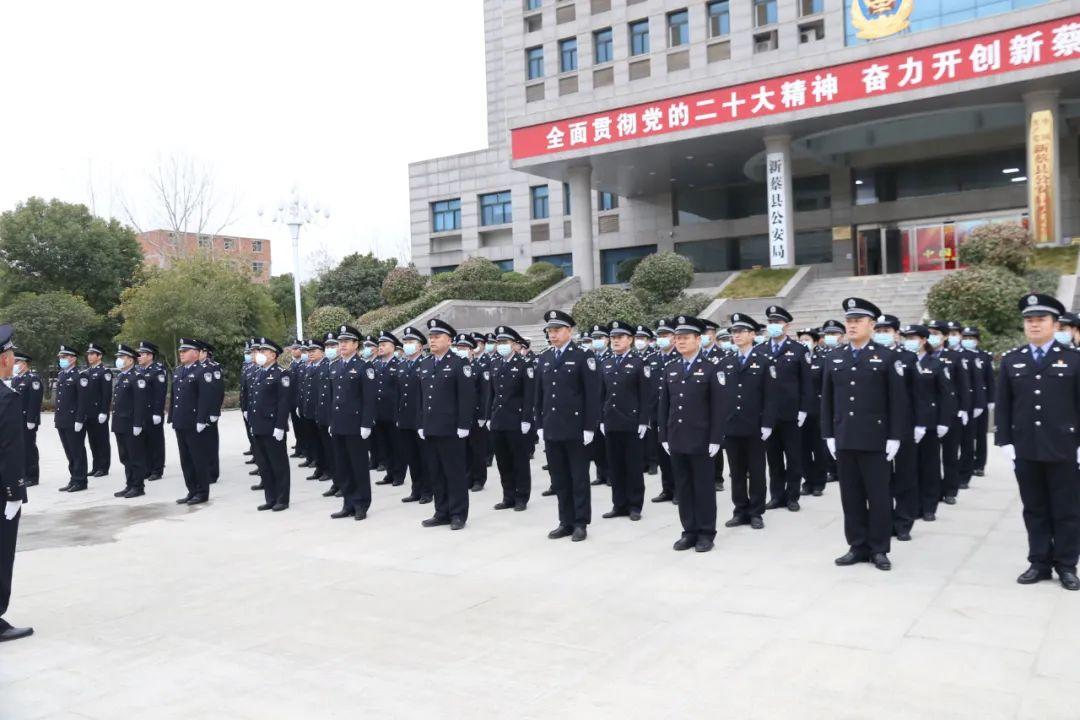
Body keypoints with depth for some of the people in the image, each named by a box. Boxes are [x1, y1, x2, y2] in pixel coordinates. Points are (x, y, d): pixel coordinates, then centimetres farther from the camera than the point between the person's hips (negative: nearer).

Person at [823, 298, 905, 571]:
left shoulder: (886, 357, -1)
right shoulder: (834, 359, 10)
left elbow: (897, 400, -4)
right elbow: (827, 400, 11)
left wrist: (894, 437, -9)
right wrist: (829, 434, 6)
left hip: (875, 439, -4)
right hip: (844, 439, 4)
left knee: (878, 495, 4)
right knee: (851, 495, 8)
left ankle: (879, 549, 14)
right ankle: (858, 546, 17)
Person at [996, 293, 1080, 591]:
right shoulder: (1011, 360, 8)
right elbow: (1003, 405, 6)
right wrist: (1005, 441, 0)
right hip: (1025, 449, 2)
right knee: (1034, 510, 10)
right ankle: (1039, 563, 19)